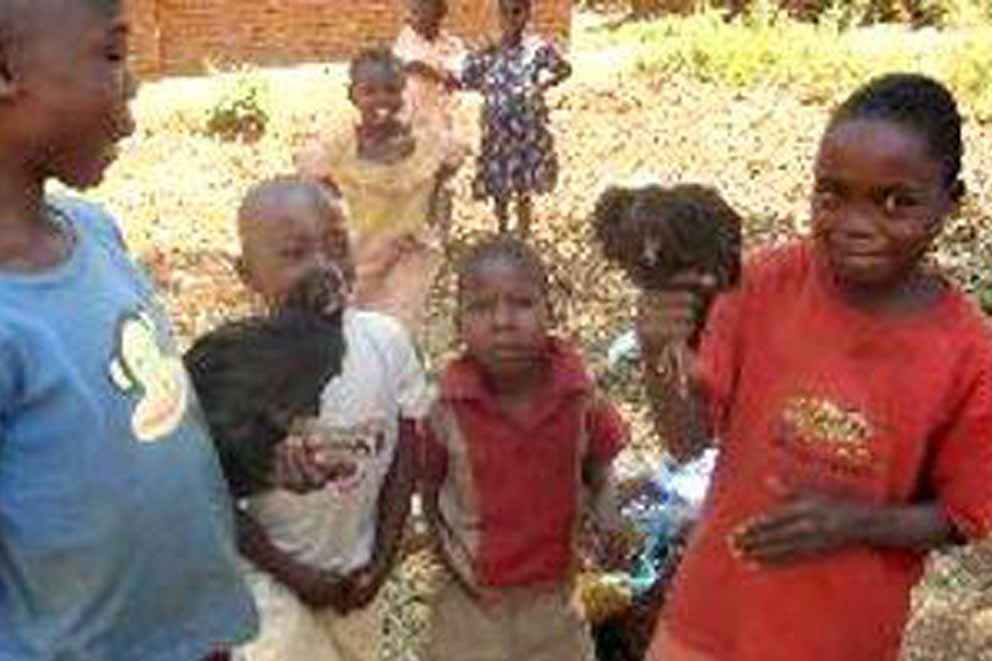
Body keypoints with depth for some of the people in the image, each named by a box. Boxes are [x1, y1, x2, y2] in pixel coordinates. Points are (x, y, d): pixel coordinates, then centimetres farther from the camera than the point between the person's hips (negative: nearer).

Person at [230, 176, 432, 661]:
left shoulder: (386, 341, -15)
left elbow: (402, 458, -4)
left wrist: (381, 562, -6)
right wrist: (297, 575, -14)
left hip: (355, 573, 4)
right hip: (270, 578, -4)